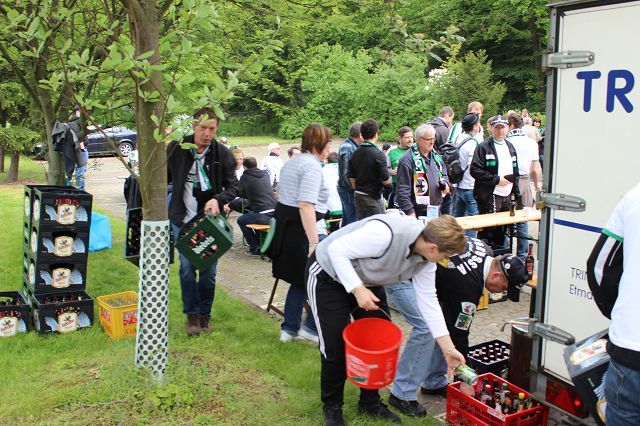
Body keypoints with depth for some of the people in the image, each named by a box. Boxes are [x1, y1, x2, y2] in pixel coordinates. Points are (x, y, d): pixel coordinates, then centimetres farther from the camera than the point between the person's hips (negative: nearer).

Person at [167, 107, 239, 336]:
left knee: (208, 271, 5)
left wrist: (218, 199, -21)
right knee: (187, 268, 0)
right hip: (182, 220, 1)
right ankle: (192, 314, 16)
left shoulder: (223, 154, -6)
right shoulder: (176, 148, -3)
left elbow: (233, 186, -2)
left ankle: (204, 315, 23)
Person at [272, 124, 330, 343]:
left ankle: (289, 328, 24)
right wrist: (314, 243, -27)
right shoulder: (312, 165, -15)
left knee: (301, 280, 18)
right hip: (303, 228, -10)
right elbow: (306, 205, -24)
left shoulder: (292, 162, 16)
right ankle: (310, 327, 7)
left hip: (284, 224, 10)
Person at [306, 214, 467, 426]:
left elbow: (428, 301, -5)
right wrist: (357, 289, -37)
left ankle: (370, 402, 23)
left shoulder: (425, 259, -12)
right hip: (328, 274, -7)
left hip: (366, 282, 7)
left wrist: (448, 349, -4)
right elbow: (337, 249, -31)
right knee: (336, 345, -7)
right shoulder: (385, 234, -37)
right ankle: (332, 406, 16)